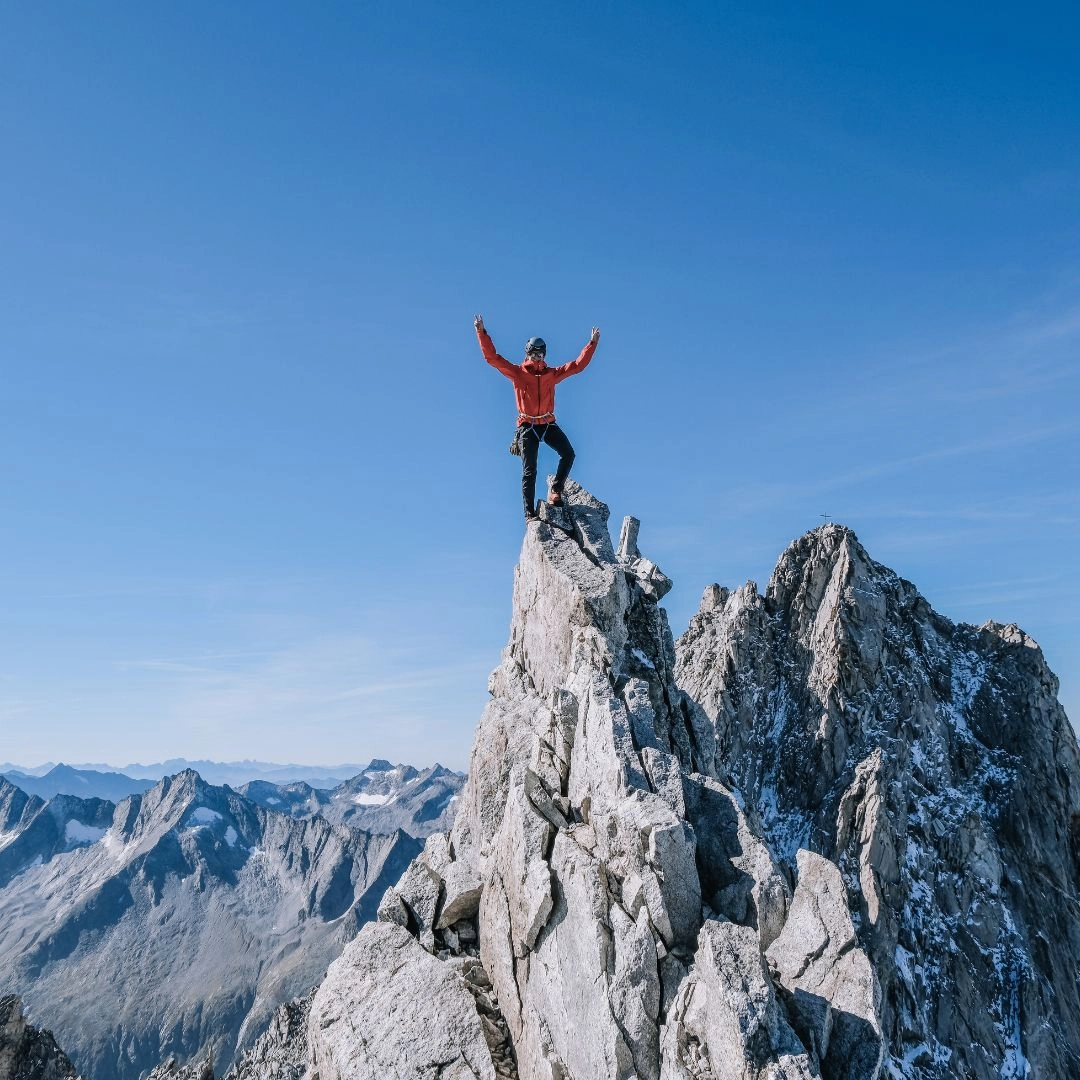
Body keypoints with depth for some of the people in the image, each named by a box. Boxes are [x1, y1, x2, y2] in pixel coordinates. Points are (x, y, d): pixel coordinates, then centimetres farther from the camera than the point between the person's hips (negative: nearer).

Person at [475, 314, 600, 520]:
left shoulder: (552, 374, 9)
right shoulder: (517, 372, 2)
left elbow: (578, 365, 11)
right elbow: (492, 357, -3)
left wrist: (592, 343, 8)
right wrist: (482, 332, -9)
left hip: (548, 424, 3)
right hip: (527, 426, -3)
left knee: (568, 454, -17)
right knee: (529, 471, -4)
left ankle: (555, 491, 0)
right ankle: (530, 514, -3)